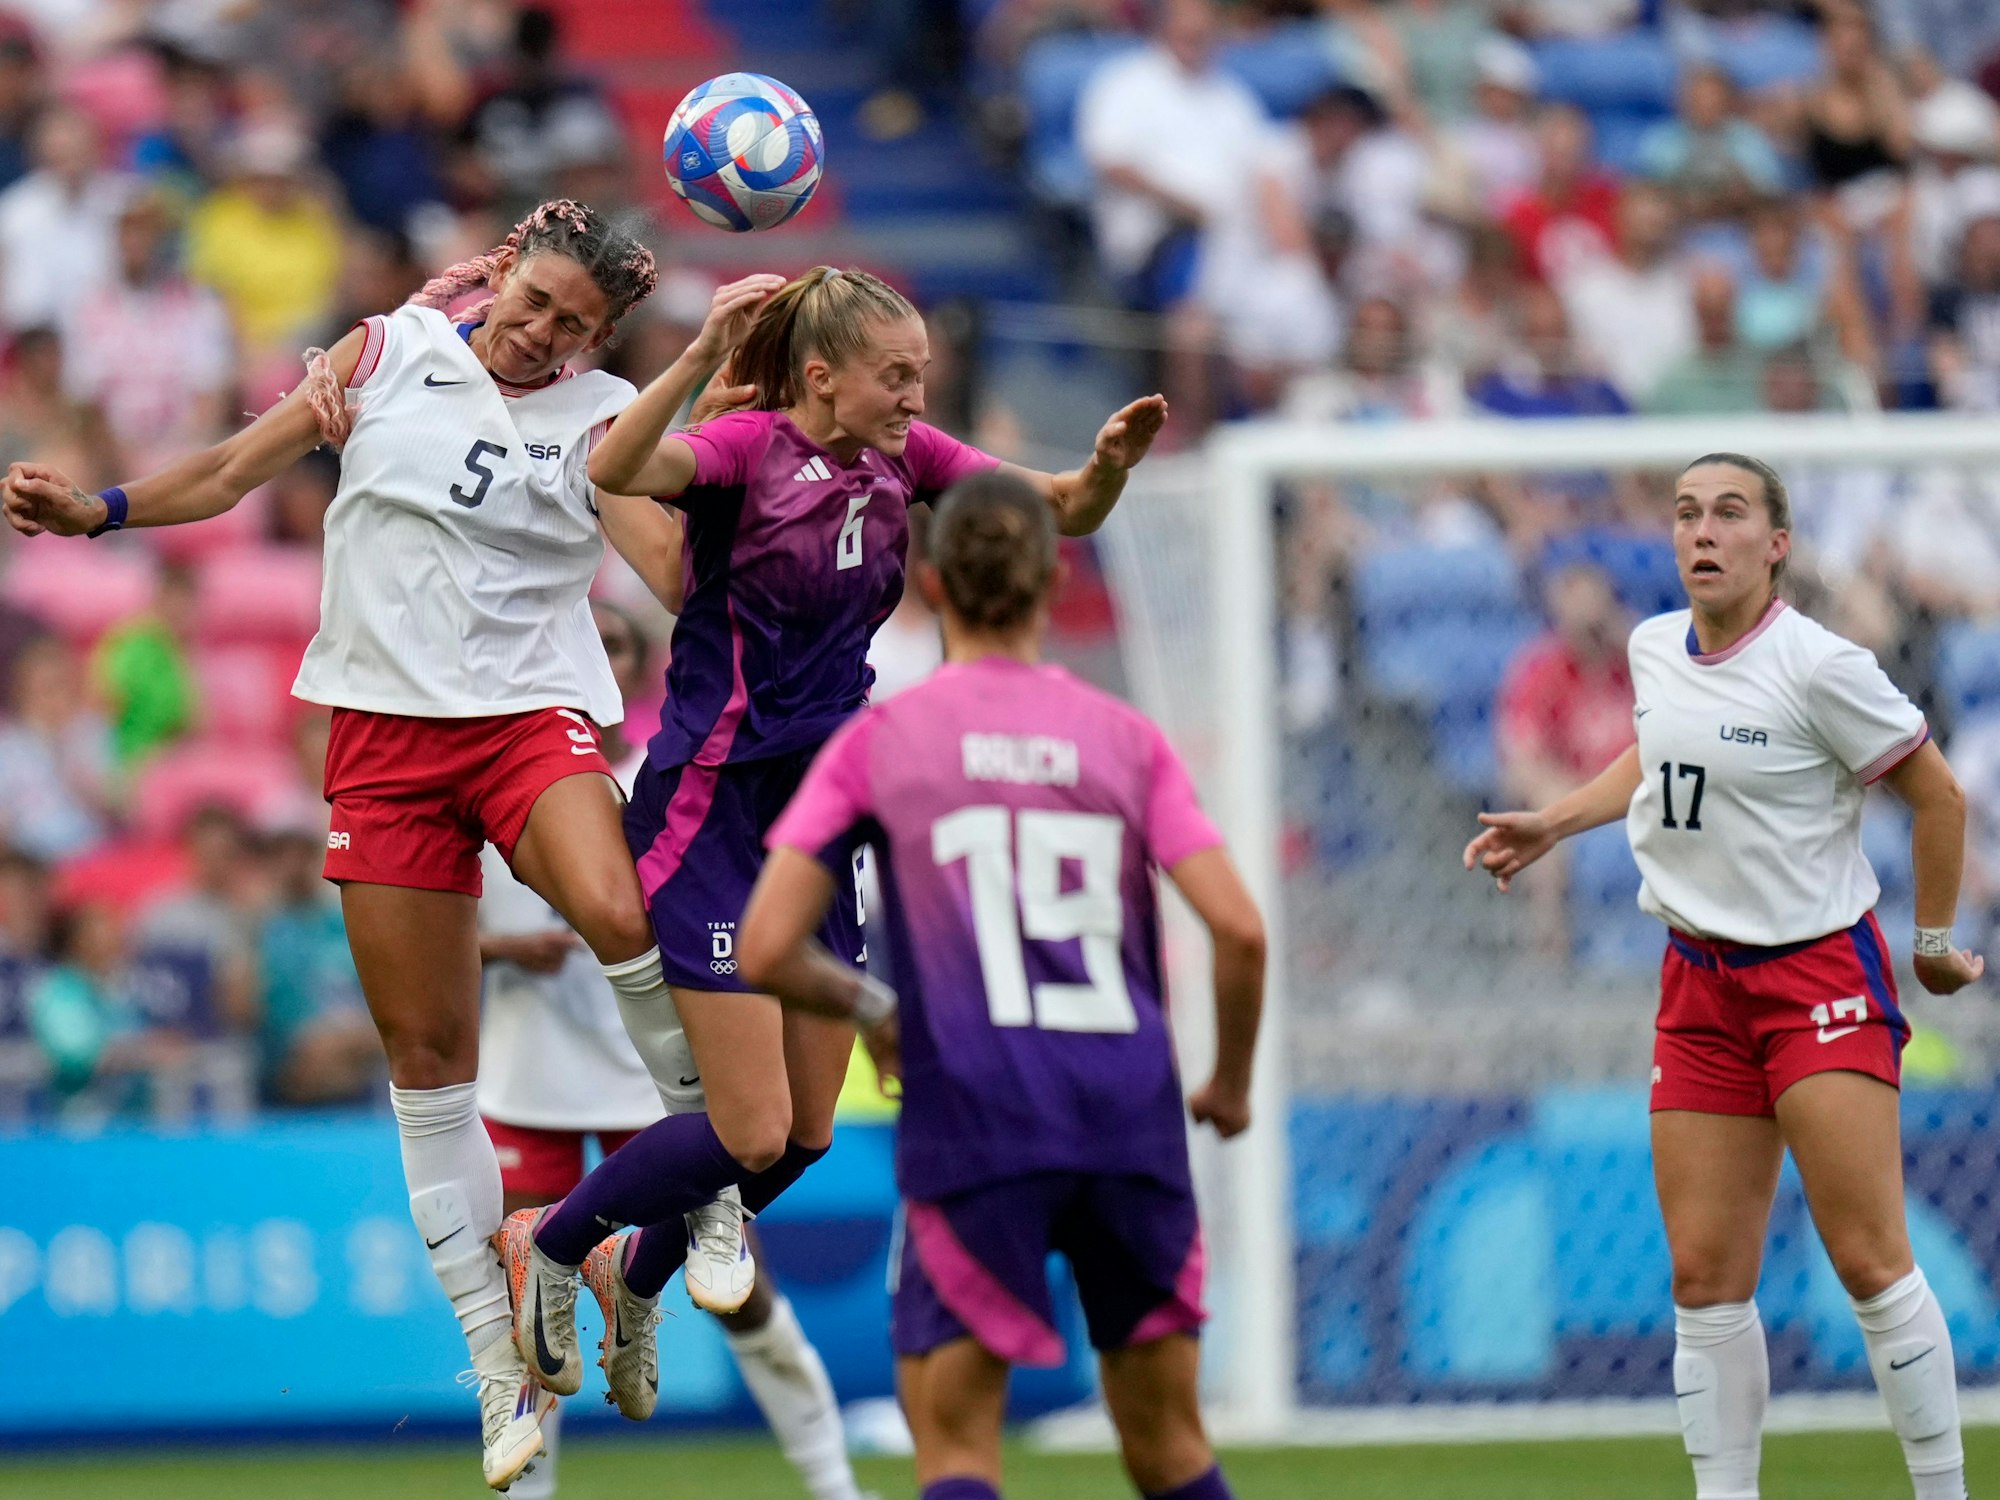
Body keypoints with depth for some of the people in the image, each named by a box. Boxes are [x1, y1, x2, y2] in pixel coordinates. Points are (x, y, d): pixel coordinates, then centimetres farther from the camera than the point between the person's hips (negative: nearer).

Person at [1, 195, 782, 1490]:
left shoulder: (597, 414, 1)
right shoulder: (389, 354, 6)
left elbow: (671, 556, -16)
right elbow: (231, 472, 12)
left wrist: (711, 369, -22)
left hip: (532, 716, -2)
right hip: (384, 735, 2)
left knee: (622, 916, -34)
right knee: (429, 1058, 2)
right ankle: (504, 1367, 11)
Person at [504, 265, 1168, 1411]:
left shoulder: (902, 457, 4)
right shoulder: (747, 449, -16)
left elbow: (1063, 511, 11)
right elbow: (615, 470, -36)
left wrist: (1110, 462, -11)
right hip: (712, 811, -7)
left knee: (806, 1137, 9)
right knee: (752, 1136, -11)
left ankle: (632, 1293, 32)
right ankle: (551, 1248, 14)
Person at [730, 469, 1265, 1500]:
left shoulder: (878, 741, 6)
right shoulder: (1126, 738, 10)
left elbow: (763, 953, 1)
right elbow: (1239, 930, 0)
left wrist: (870, 1008, 20)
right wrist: (1231, 1086, 16)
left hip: (974, 1119, -2)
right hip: (1130, 1111, 2)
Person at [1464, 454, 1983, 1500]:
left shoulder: (1817, 667, -14)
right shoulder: (1653, 649, 6)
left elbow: (1938, 795, -4)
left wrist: (1936, 943, 2)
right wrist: (1552, 823, 23)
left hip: (1819, 973, -6)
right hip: (1700, 983, 6)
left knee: (1870, 1261, -12)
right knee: (1704, 1279, 1)